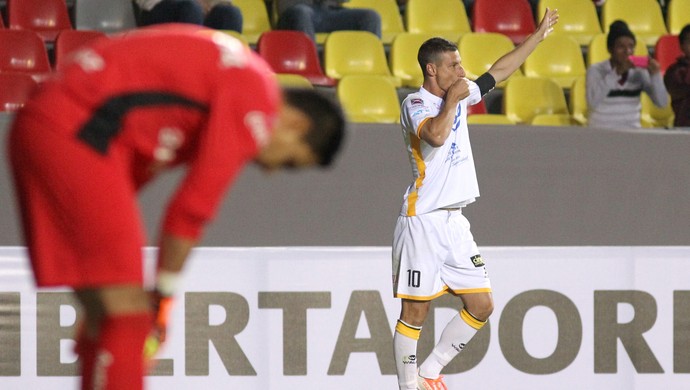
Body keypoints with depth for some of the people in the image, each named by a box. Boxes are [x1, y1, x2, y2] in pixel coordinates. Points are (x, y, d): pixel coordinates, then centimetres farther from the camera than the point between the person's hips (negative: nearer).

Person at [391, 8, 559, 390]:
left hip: (455, 222, 8)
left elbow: (498, 71, 26)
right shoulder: (415, 103, -10)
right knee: (415, 313, -4)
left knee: (481, 306, 6)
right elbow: (436, 135, -30)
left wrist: (539, 34, 27)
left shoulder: (458, 94, 13)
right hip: (422, 223, -8)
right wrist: (452, 99, -15)